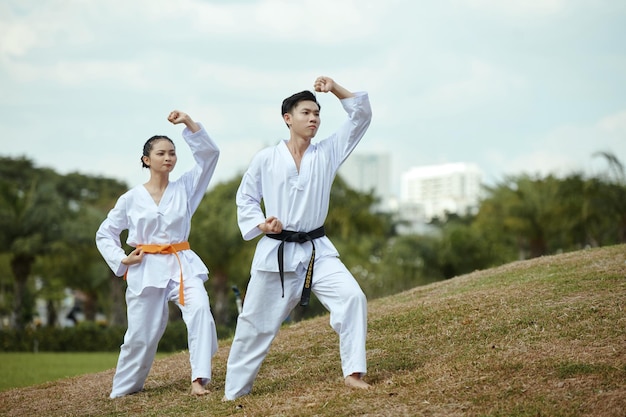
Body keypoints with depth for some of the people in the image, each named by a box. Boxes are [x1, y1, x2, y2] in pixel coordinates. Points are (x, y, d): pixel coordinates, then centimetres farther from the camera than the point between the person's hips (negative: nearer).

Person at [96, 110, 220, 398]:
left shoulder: (184, 187, 4)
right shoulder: (131, 198, 1)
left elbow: (210, 154, -6)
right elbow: (105, 233, 9)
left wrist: (189, 123, -15)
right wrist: (121, 260, -4)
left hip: (183, 265, 1)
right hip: (147, 269, -1)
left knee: (199, 310, -25)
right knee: (142, 334, 2)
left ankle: (199, 379, -24)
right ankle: (122, 390, 23)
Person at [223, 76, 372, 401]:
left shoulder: (327, 153, 4)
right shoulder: (266, 159, -2)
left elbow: (362, 116, 1)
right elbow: (246, 199, 7)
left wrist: (335, 89, -10)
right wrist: (261, 224, -11)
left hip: (317, 251, 2)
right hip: (275, 252, -2)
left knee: (352, 297, -20)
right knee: (255, 323, 4)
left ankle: (353, 372, -13)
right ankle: (235, 391, 20)